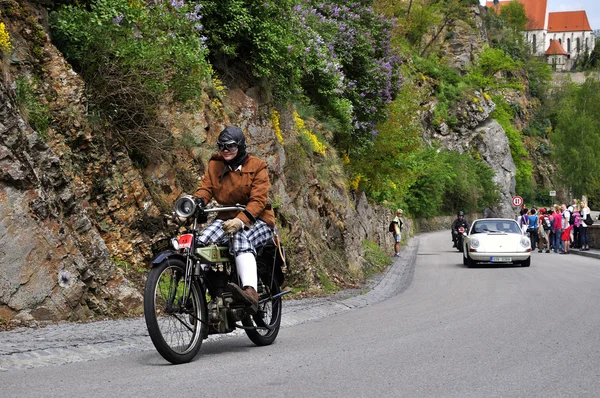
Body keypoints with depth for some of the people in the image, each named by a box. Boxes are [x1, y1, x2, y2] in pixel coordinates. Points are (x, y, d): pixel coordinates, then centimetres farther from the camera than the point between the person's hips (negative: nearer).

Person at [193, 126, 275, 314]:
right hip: (226, 219, 5)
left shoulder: (257, 166, -4)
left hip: (257, 220, -5)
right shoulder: (214, 164, 11)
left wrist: (241, 220, -33)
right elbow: (205, 188, 0)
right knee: (200, 241, -24)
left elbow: (258, 200, -15)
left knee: (240, 238, -39)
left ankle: (251, 293, -58)